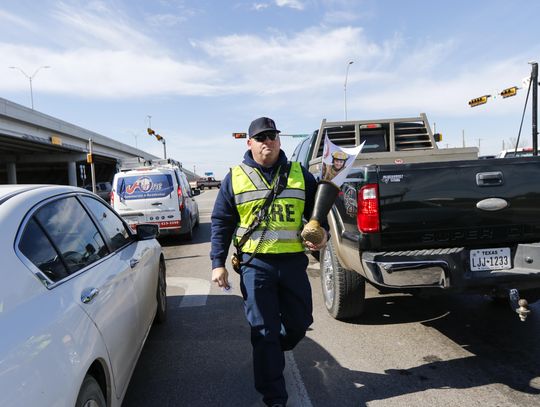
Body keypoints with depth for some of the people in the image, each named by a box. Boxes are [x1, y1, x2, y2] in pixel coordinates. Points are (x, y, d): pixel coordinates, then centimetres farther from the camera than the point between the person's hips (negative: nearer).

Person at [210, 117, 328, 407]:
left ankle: (268, 356, 46)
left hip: (293, 261, 3)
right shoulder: (235, 178, 4)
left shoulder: (300, 175, 8)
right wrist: (218, 263, -1)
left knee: (299, 322, 14)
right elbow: (221, 223, 5)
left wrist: (322, 234, -6)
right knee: (264, 331, 3)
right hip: (256, 263, -2)